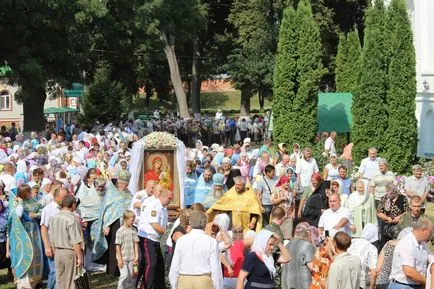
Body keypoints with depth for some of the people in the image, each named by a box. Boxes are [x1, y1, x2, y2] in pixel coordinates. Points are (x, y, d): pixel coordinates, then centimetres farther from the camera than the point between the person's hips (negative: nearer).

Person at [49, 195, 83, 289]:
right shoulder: (72, 219, -17)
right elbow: (75, 241, -19)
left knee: (60, 281, 13)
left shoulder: (54, 218, 5)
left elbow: (52, 240, 12)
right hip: (70, 252, -6)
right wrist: (79, 257, -14)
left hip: (58, 252, 6)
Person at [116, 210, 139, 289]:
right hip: (123, 258, -5)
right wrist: (120, 259, -12)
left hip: (131, 258, 5)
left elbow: (136, 243, 5)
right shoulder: (120, 231, -9)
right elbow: (118, 246, -9)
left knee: (132, 276, 6)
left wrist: (136, 256, -2)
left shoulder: (133, 230, 4)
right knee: (124, 275, -11)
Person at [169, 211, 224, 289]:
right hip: (204, 282, -2)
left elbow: (174, 267, 4)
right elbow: (216, 269, -6)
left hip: (184, 282, 2)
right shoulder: (211, 242, -5)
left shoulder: (181, 241, 1)